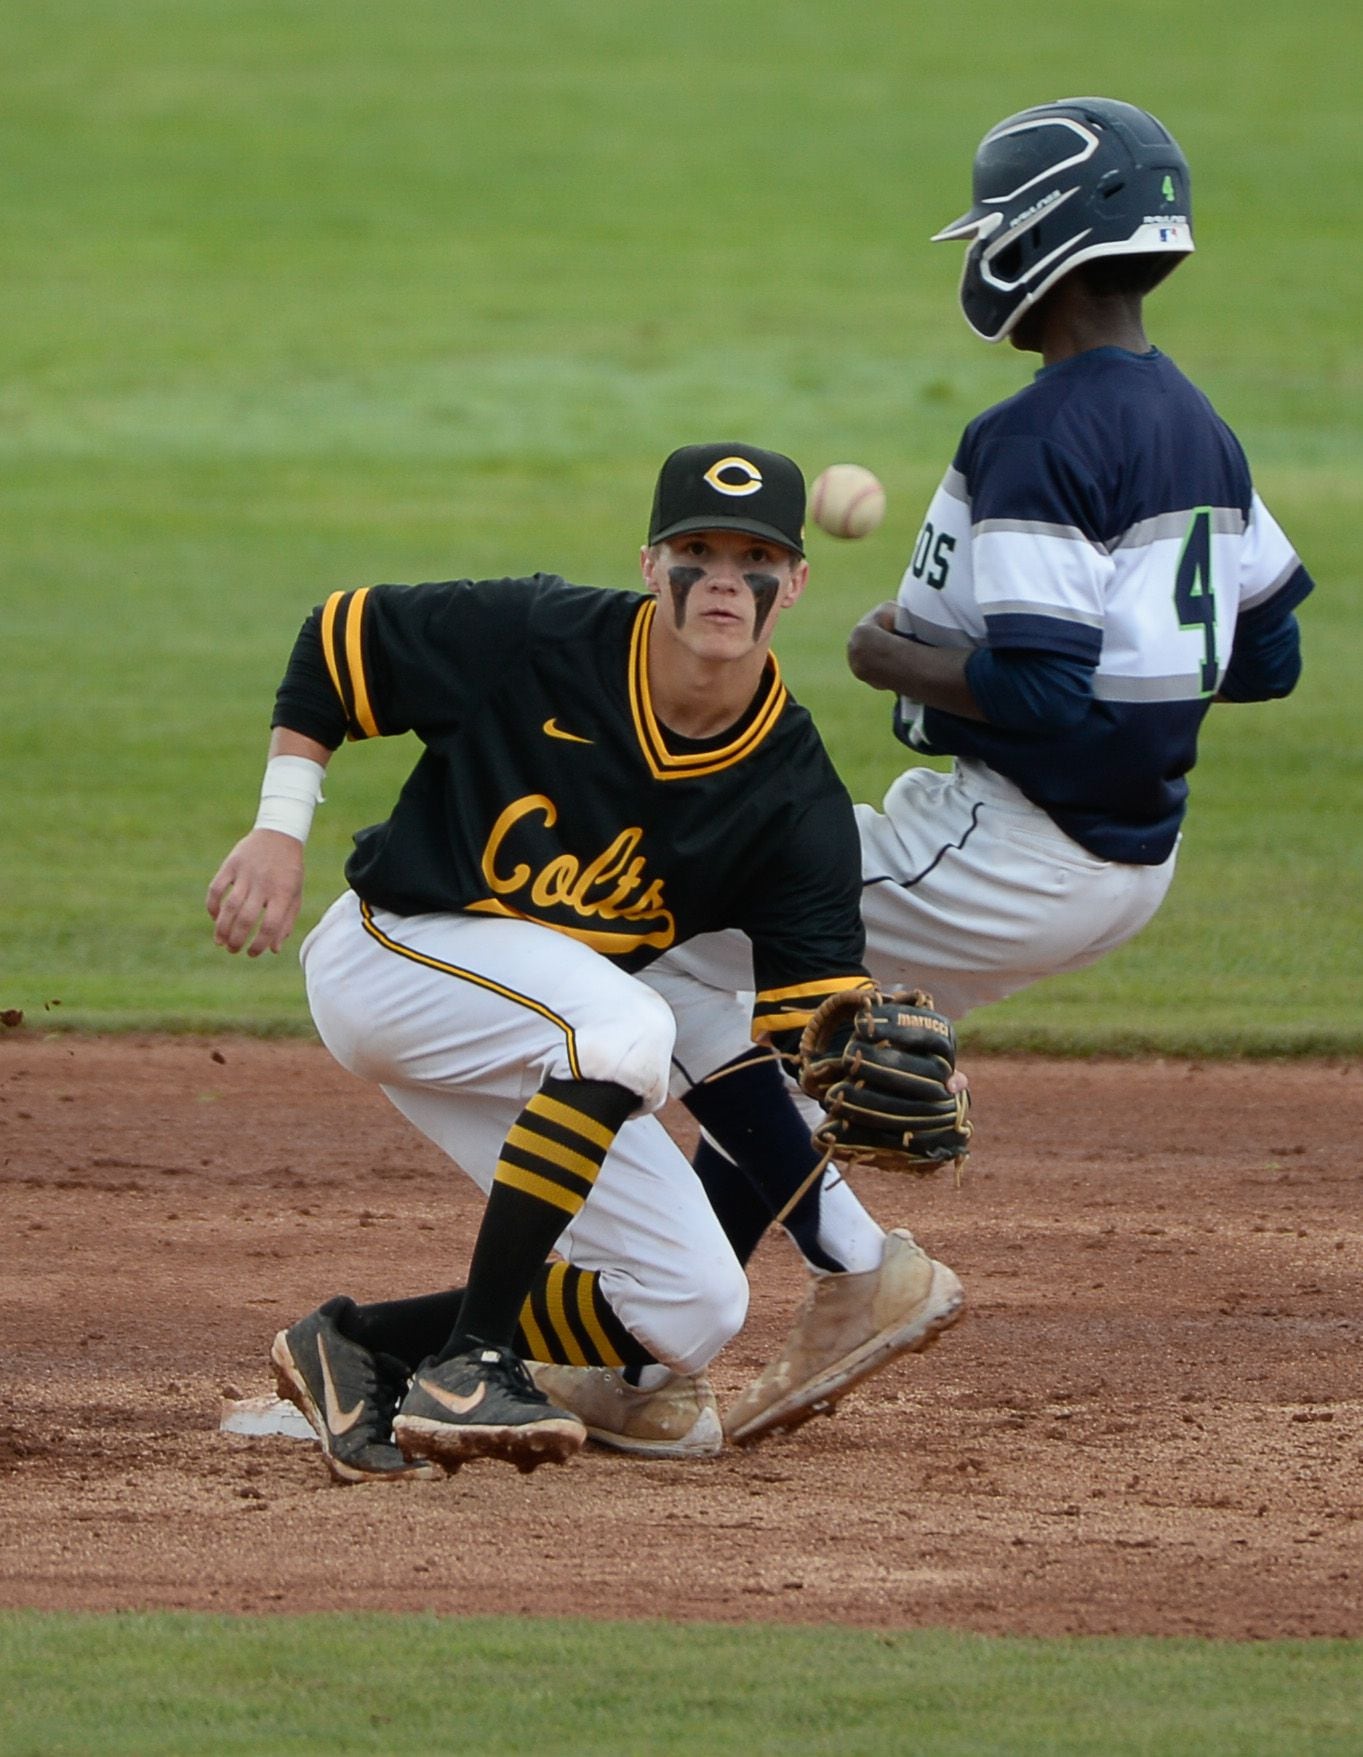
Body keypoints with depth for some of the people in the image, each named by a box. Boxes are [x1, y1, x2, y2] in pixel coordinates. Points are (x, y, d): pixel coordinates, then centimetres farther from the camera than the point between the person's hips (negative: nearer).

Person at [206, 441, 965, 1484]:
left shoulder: (796, 802, -11)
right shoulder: (535, 640, -19)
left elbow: (816, 1009, -16)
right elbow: (341, 639, -5)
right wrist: (281, 832, -9)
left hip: (537, 1032, 5)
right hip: (388, 956, -5)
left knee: (692, 1311, -7)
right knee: (625, 1024, -35)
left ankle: (361, 1347, 5)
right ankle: (470, 1362, -31)